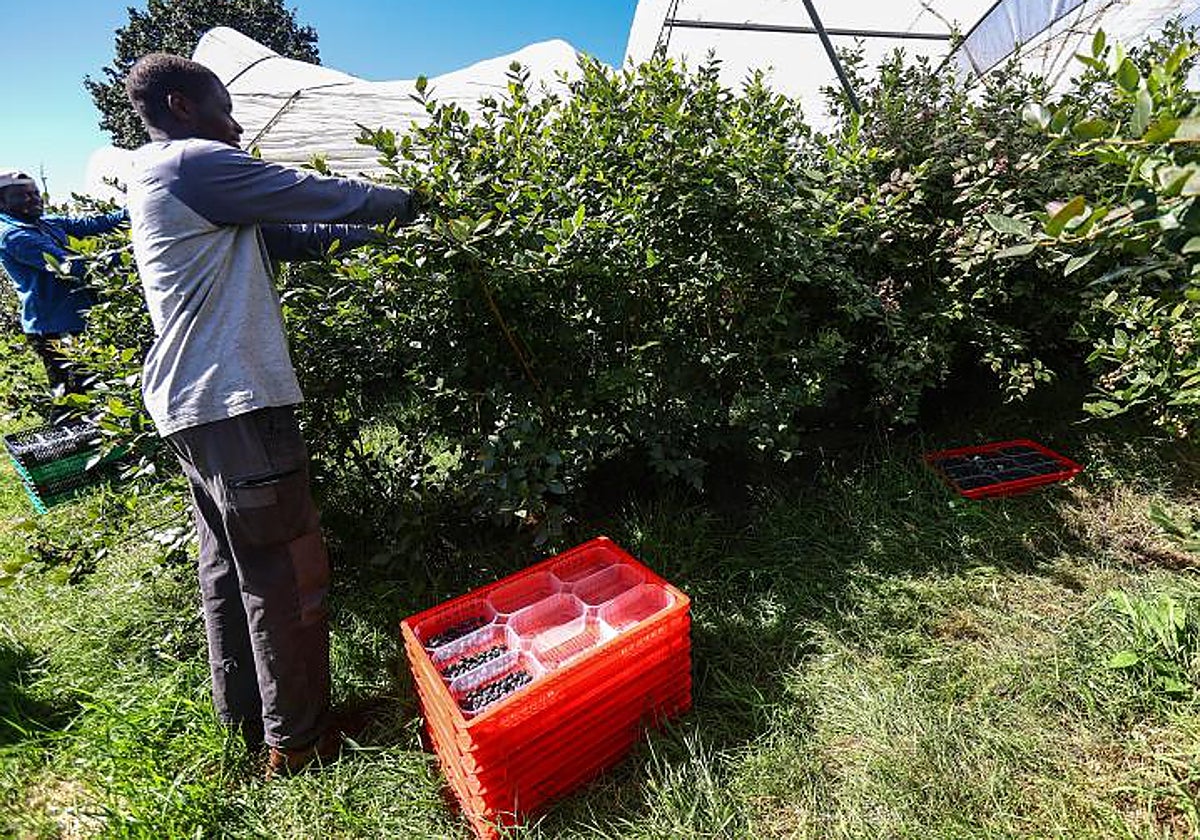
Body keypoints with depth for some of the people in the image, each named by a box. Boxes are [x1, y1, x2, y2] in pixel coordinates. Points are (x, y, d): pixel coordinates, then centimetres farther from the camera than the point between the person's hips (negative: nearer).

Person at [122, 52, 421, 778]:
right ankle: (298, 739, 12)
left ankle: (243, 711, 33)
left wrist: (379, 229, 17)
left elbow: (292, 236, 20)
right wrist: (402, 204, 12)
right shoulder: (193, 163, -7)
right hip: (235, 403, -11)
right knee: (287, 573, -3)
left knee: (231, 562, 17)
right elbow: (315, 196, -5)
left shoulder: (166, 180, 23)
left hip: (194, 404, 11)